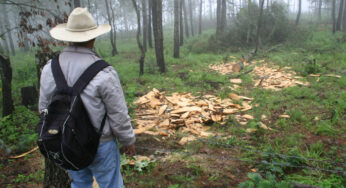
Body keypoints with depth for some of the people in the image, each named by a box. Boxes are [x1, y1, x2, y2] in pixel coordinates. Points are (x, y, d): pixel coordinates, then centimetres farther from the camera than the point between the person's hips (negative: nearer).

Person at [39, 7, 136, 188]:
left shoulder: (49, 69, -8)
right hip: (100, 146, -5)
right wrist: (129, 141, 0)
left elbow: (44, 108, 3)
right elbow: (118, 115, -17)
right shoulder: (103, 73, -24)